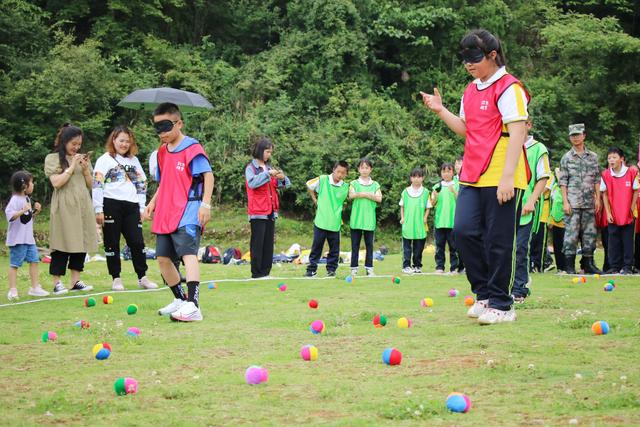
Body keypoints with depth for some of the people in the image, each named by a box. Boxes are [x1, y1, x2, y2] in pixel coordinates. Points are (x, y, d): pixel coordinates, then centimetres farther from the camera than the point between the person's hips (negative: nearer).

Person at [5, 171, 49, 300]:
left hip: (29, 238, 9)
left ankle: (35, 287, 18)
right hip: (17, 239, -9)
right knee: (14, 264, -3)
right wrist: (23, 211, -37)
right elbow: (9, 215, -28)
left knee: (34, 260, 9)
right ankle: (12, 290, 2)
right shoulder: (15, 200, -15)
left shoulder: (27, 199, 13)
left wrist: (35, 211, 7)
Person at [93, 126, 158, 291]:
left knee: (137, 241, -1)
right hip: (111, 204, -4)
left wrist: (142, 207, 11)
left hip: (131, 205, 4)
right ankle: (116, 279, 7)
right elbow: (97, 184, -3)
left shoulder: (134, 160, 19)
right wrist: (98, 210, -10)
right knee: (112, 243, 0)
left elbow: (142, 184, 20)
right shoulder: (104, 160, 4)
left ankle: (142, 277, 7)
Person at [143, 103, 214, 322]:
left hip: (188, 213, -9)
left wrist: (205, 203, -24)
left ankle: (193, 306, -32)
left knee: (188, 253, -22)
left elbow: (208, 174, -15)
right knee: (163, 258, 11)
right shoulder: (162, 151, 15)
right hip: (166, 214, 9)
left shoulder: (192, 148, -9)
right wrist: (152, 203, 17)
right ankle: (180, 300, 27)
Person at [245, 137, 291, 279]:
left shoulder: (269, 168, 15)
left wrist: (282, 178, -7)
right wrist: (267, 174, -24)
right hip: (258, 212, -6)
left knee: (269, 243, 6)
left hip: (270, 212, 6)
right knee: (258, 243, -5)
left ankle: (266, 272, 9)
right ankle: (256, 272, -2)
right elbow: (252, 183, -22)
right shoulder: (251, 168, -3)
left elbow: (282, 185, 15)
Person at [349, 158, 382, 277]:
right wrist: (369, 195, -13)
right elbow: (351, 195, -11)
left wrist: (363, 194, -9)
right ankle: (354, 269, 3)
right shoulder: (354, 183, 8)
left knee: (369, 244, 2)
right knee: (355, 245, 0)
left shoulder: (375, 185, 12)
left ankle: (369, 268, 6)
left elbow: (379, 198, -4)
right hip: (356, 218, -1)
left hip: (369, 219, 1)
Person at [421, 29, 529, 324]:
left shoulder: (508, 88, -10)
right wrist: (440, 111, 10)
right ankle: (485, 293, 12)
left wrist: (507, 177, -21)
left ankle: (501, 305, 6)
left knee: (498, 241, -3)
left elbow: (517, 134, -15)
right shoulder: (470, 91, 16)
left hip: (500, 180, -8)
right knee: (464, 231, -1)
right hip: (472, 177, 8)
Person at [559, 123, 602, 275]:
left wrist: (598, 198, 5)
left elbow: (597, 179, 12)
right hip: (573, 203, -3)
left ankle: (588, 263, 12)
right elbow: (563, 181, 1)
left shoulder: (593, 157, 11)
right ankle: (570, 265, -3)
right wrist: (565, 201, -7)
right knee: (571, 233, -6)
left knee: (590, 233, 4)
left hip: (589, 203, 3)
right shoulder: (566, 158, 4)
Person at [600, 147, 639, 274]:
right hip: (613, 215, 2)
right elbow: (604, 194, 2)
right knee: (614, 241, 5)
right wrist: (608, 212, -3)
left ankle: (627, 266, 7)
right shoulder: (605, 175, -2)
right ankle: (614, 267, 11)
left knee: (627, 240, 1)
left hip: (628, 215, -2)